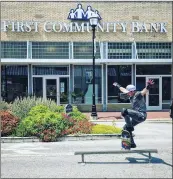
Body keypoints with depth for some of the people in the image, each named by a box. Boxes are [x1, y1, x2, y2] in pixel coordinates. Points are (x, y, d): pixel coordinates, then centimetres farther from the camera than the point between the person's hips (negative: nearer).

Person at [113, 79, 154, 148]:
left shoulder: (138, 95, -11)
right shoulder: (131, 96, 14)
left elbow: (144, 91, -33)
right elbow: (124, 90, 31)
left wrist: (148, 87, -54)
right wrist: (118, 86, 45)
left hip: (141, 115, -10)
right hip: (137, 115, 10)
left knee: (124, 111, -25)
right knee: (125, 128, 12)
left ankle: (130, 127, -15)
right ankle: (132, 144, 18)